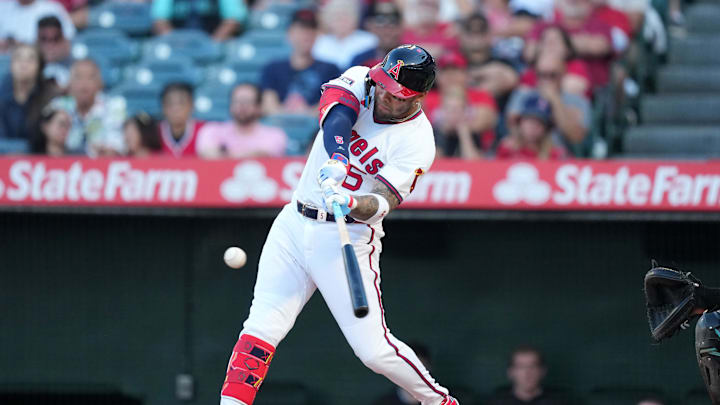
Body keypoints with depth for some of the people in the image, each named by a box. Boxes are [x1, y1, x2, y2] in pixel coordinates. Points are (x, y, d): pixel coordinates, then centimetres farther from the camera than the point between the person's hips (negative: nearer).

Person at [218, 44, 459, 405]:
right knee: (262, 329, -8)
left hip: (349, 237, -4)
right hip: (293, 226, 4)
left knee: (373, 348, -7)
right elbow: (334, 110, -22)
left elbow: (384, 203, -20)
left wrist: (351, 204, -42)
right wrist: (336, 159, -41)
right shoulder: (361, 81, 0)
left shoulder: (417, 142, -11)